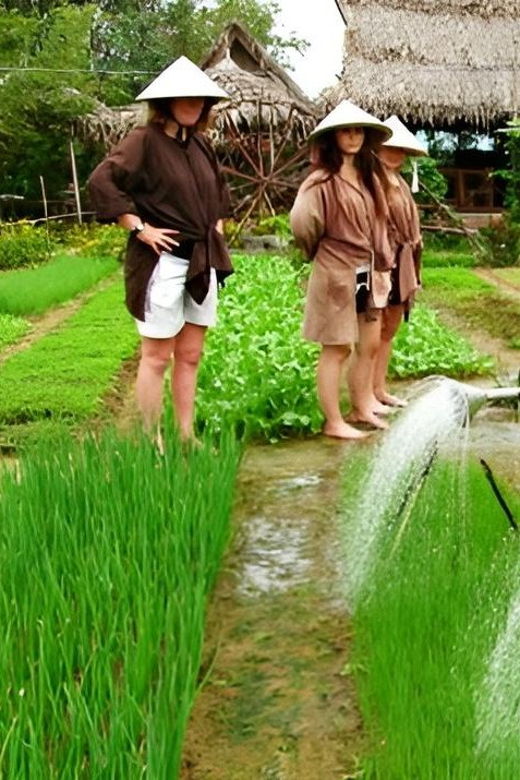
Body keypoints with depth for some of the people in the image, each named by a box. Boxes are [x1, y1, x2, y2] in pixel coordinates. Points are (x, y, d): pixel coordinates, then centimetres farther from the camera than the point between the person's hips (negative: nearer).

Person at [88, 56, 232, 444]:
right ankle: (153, 443, 8)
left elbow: (219, 192, 30)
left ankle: (187, 438, 21)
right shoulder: (144, 140, -9)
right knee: (157, 356, -1)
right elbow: (101, 181, -21)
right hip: (163, 262, -7)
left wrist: (218, 229, 16)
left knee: (190, 356, 12)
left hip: (204, 262, 7)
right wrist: (139, 228, -19)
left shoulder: (202, 145, 13)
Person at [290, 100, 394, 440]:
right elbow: (301, 222, -25)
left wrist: (382, 267, 9)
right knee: (337, 349, 1)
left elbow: (378, 225, 13)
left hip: (366, 273, 8)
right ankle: (334, 422, 11)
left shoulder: (368, 178, 10)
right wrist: (321, 251, -7)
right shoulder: (322, 180, -15)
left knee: (370, 344, 15)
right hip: (336, 274, -8)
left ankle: (364, 407, 31)